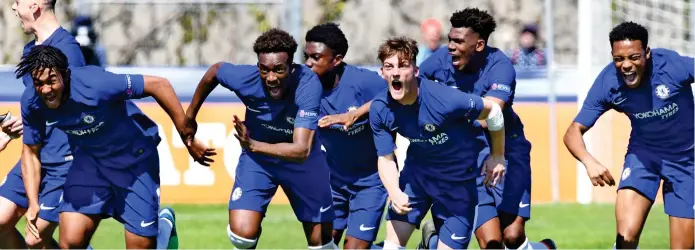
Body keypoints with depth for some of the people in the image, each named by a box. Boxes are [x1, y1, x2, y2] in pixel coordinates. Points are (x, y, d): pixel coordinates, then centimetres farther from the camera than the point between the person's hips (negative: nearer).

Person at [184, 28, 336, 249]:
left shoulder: (308, 85, -34)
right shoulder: (245, 78, -28)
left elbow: (301, 150, -40)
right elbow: (214, 71, -2)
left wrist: (253, 145, -53)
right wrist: (190, 115, 12)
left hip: (302, 162, -1)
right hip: (256, 160, 1)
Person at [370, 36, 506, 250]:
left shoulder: (442, 99, -33)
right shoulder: (379, 109, -19)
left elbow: (491, 110, -17)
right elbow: (386, 158, -8)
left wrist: (497, 156, -3)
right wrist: (395, 193, -28)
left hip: (459, 175, -3)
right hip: (417, 168, 3)